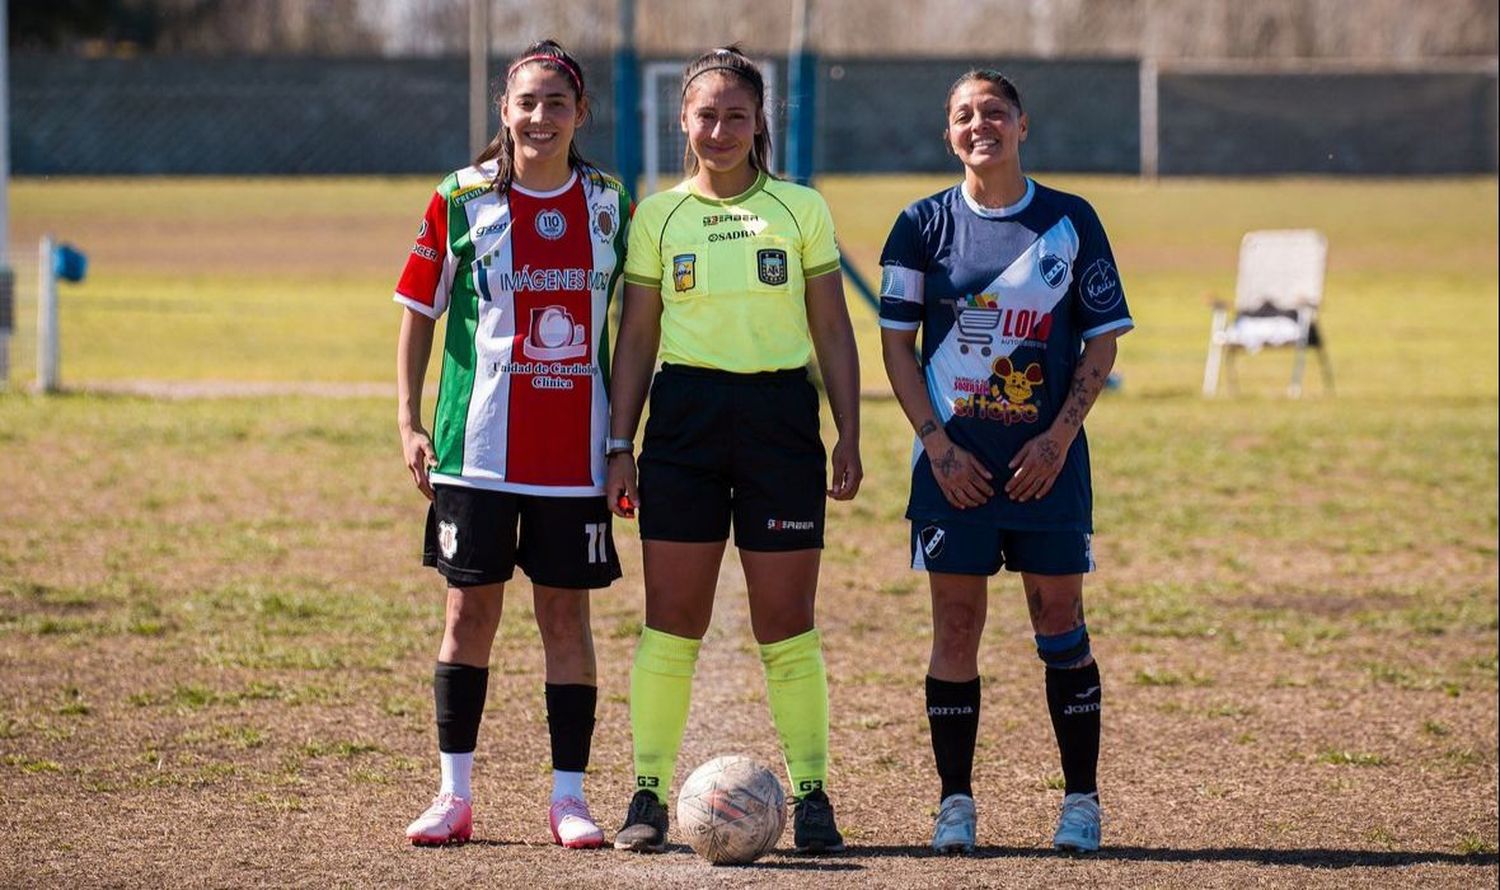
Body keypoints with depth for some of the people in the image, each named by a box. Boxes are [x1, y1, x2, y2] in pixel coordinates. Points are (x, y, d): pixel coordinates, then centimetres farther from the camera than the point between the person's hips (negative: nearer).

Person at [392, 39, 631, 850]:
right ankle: (454, 795, 8)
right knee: (470, 609, 1)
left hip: (576, 450, 1)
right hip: (478, 448, -1)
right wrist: (408, 421, -2)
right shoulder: (461, 202, 0)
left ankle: (568, 796, 9)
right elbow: (418, 311, 5)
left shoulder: (607, 206, 6)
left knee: (566, 612, 3)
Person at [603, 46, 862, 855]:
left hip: (781, 416, 0)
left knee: (785, 621, 0)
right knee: (671, 616, -1)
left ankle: (811, 795, 7)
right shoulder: (657, 217, 6)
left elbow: (833, 331, 7)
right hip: (684, 416, 0)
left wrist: (849, 436, 1)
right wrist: (619, 445, 2)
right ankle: (648, 795, 4)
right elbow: (636, 338, 8)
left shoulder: (799, 210, 5)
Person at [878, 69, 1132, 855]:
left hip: (1047, 461, 0)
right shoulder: (926, 225, 2)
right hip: (954, 462, 0)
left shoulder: (1070, 222, 2)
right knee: (955, 627, 1)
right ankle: (955, 802, 8)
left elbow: (1102, 340, 3)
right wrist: (938, 444, -6)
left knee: (1060, 623, 1)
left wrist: (1059, 438, -7)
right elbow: (896, 342, 3)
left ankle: (1081, 800, 9)